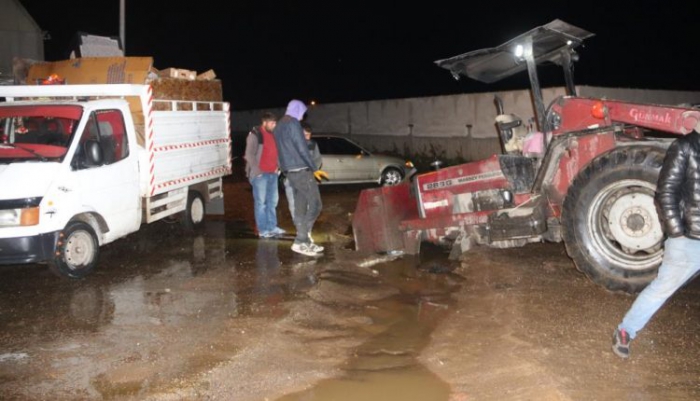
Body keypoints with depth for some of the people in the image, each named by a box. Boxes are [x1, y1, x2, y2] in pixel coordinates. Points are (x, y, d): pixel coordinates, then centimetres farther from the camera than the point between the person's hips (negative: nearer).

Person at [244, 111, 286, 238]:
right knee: (261, 202, -4)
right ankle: (263, 230, 0)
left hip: (272, 174, 8)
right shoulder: (255, 135, -8)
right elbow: (249, 155, -12)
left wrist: (277, 167, 9)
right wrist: (257, 170, -14)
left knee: (272, 201, 11)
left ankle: (272, 227, 19)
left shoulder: (273, 135, 15)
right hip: (260, 174, -8)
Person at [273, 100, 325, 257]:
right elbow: (302, 148, -15)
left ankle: (304, 241, 11)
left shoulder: (279, 126, 18)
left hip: (289, 171, 9)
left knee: (300, 207, 10)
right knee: (315, 205, -7)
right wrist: (314, 168, -8)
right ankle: (300, 241, -10)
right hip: (301, 170, -9)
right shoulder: (293, 124, -11)